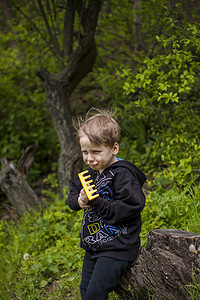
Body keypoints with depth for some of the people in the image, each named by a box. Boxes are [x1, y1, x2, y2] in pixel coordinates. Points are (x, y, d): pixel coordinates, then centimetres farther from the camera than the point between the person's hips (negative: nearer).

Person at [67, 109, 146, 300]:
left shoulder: (122, 174, -19)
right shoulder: (90, 172, 6)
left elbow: (130, 207, -27)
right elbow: (72, 195, 14)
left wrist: (96, 202, -26)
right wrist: (79, 201, -10)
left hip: (117, 247, -9)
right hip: (93, 246, 9)